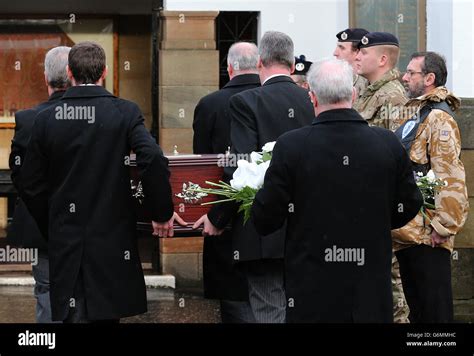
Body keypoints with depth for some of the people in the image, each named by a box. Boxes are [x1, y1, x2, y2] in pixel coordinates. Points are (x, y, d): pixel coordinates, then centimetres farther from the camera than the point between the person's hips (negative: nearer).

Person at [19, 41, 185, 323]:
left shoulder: (46, 119, 0)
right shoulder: (125, 112, -7)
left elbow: (31, 186, 3)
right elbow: (154, 162, -20)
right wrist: (162, 213, -6)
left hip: (65, 239, 1)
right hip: (112, 236, -1)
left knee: (74, 314, 2)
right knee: (107, 313, 11)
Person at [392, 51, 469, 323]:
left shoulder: (439, 119, -14)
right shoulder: (416, 115, 16)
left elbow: (451, 179, -21)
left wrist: (442, 227, -20)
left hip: (427, 236, -10)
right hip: (407, 233, 10)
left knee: (434, 310, -5)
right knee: (415, 307, 15)